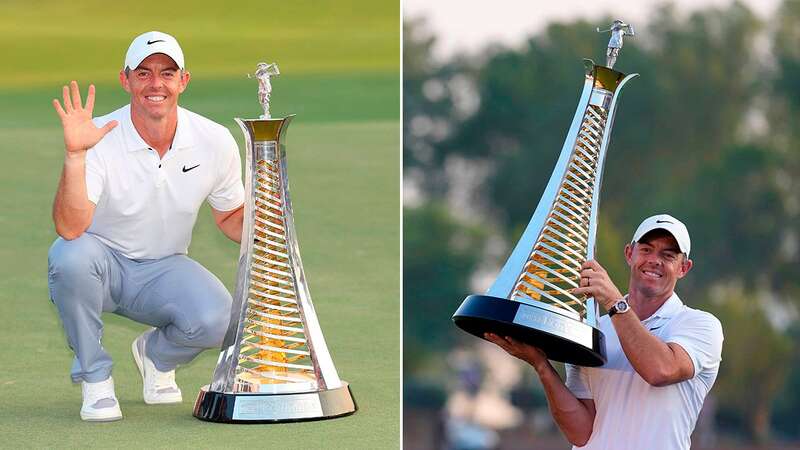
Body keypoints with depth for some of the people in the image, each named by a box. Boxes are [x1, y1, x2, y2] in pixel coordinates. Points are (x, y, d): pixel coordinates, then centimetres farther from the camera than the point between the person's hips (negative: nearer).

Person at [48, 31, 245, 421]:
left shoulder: (215, 141, -10)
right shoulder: (100, 140, -22)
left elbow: (230, 216, 7)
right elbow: (69, 228, -34)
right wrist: (74, 155, -47)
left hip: (165, 269, 2)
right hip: (103, 264, -2)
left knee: (215, 319, -29)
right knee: (69, 256, -37)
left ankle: (155, 354, 10)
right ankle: (94, 377, -11)